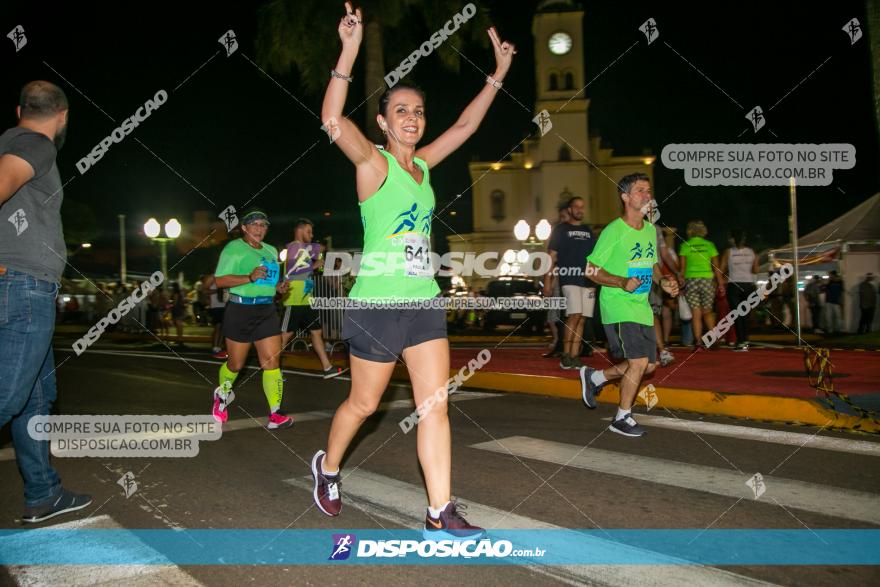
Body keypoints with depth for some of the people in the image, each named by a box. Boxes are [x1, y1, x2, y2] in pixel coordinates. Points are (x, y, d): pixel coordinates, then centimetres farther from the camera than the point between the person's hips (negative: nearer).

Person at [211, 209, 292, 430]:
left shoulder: (271, 251, 15)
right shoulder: (233, 248, -6)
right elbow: (219, 280, -14)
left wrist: (279, 286, 7)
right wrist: (250, 277, -25)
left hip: (267, 311, 5)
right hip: (240, 310, -5)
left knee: (271, 361, -7)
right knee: (236, 364, 9)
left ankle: (275, 414, -8)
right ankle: (222, 395, 40)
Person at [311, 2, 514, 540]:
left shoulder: (423, 163, 10)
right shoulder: (372, 162, -7)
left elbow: (466, 125, 20)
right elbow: (333, 121, -25)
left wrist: (498, 74, 18)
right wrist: (350, 49, -32)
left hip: (425, 303, 6)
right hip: (378, 304, -6)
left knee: (435, 404, 0)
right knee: (364, 404, 10)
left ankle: (441, 516, 7)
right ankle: (328, 466, 39)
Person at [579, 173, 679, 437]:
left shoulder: (650, 230, 11)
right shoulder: (613, 231, -12)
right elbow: (592, 269, -11)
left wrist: (663, 281, 3)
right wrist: (622, 283, -24)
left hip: (642, 306, 8)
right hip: (617, 305, -8)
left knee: (650, 365, 10)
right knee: (640, 361, -13)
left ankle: (594, 377, 30)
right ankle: (622, 418, 6)